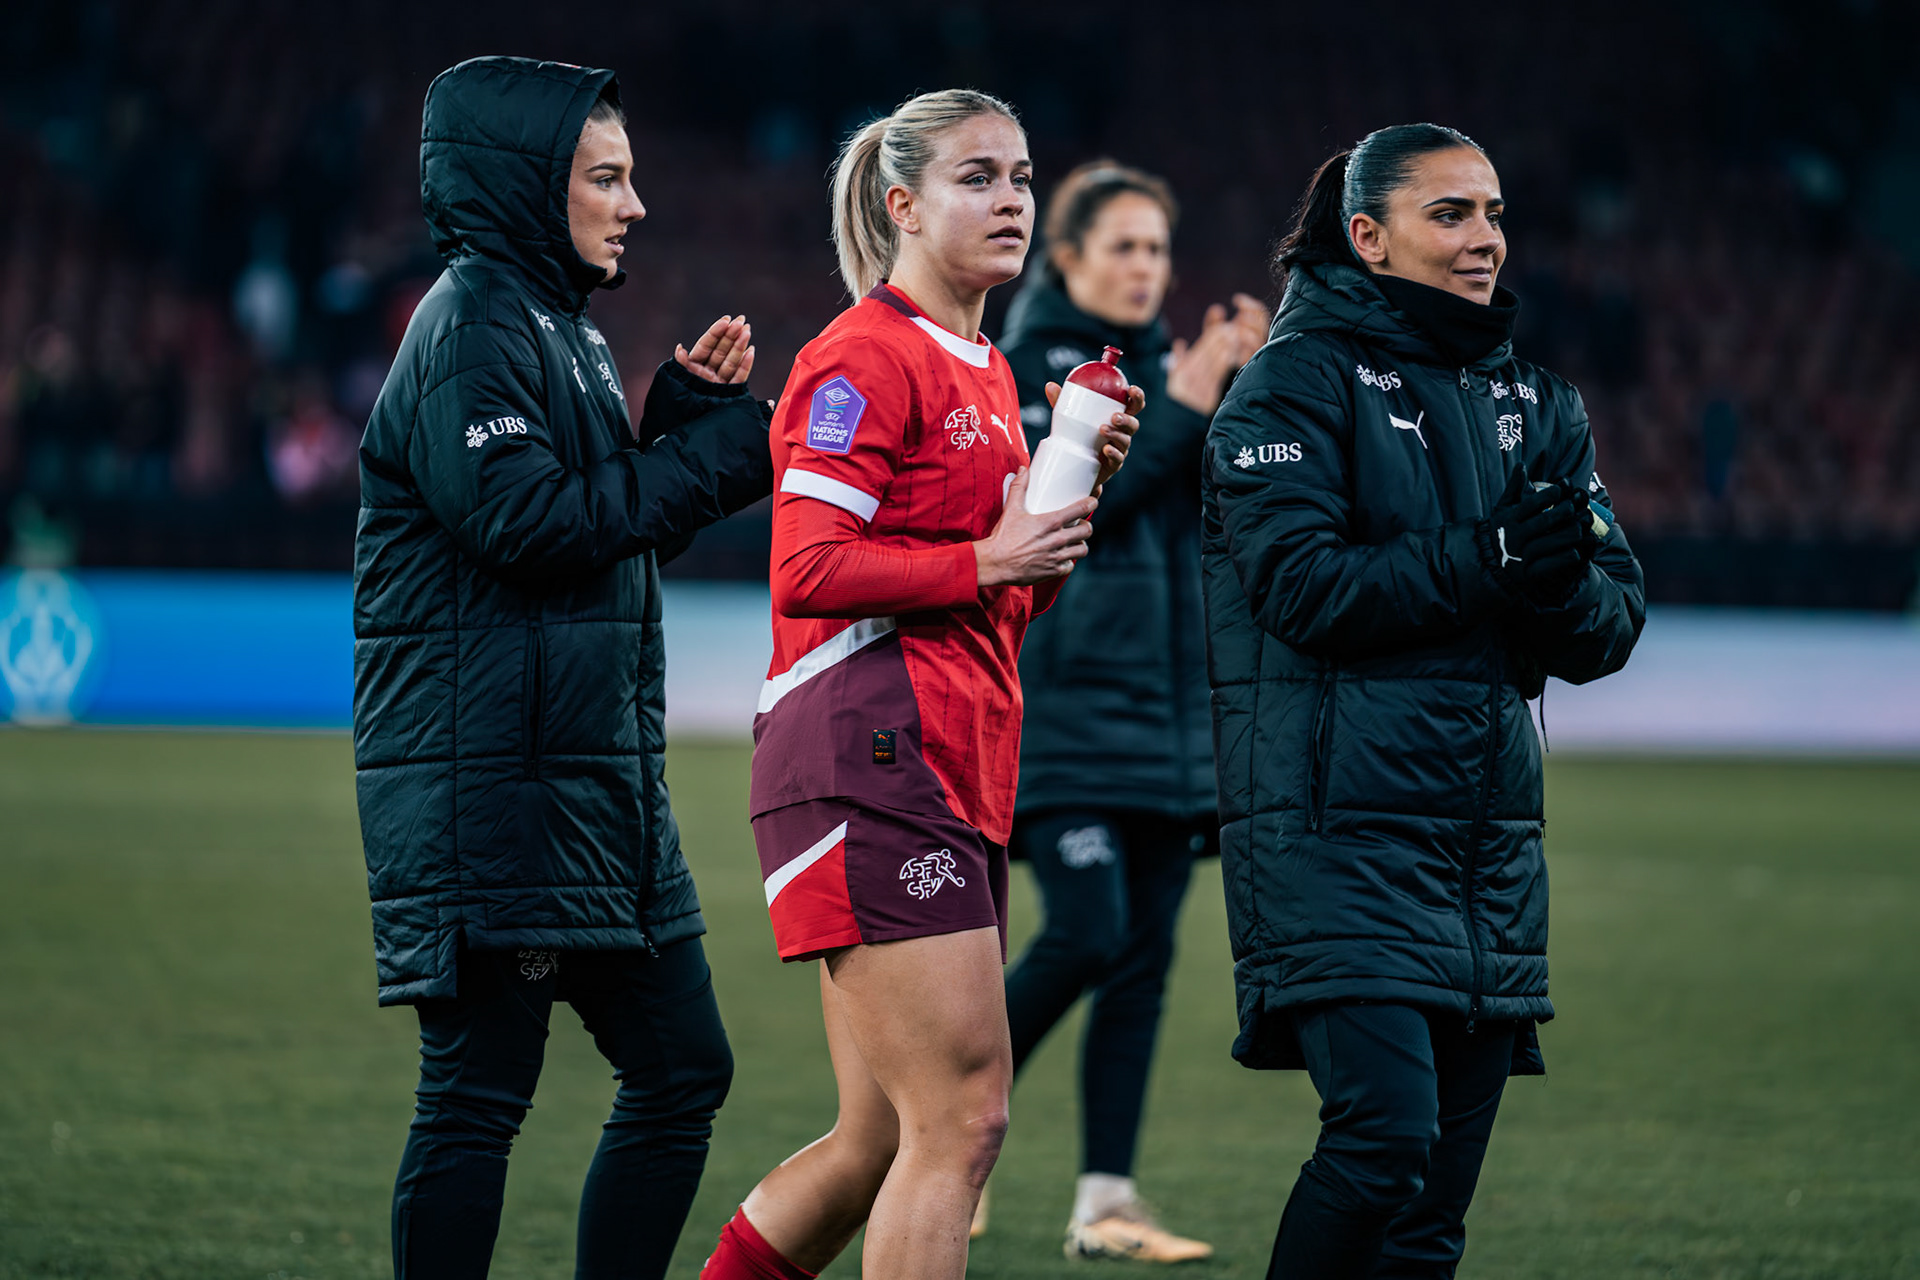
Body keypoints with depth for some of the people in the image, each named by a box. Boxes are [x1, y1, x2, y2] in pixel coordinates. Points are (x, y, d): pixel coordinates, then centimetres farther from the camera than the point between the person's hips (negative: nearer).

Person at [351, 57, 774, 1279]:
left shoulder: (563, 328, 19)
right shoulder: (473, 326, -11)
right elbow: (526, 522, -21)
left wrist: (687, 414, 7)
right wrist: (714, 451, -12)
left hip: (599, 780, 10)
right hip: (487, 777, -10)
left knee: (683, 1067, 10)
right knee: (480, 1091, -6)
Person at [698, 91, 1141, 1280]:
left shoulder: (988, 374, 20)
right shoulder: (866, 358, -8)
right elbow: (809, 571, -16)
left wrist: (1075, 484, 9)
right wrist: (986, 560, -13)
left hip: (958, 770, 10)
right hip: (874, 753, -10)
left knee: (885, 1141, 9)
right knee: (963, 1115, -12)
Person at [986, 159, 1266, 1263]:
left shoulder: (1168, 360, 13)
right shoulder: (1023, 367, -4)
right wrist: (1181, 407, -18)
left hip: (1170, 706, 6)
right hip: (1061, 705, -6)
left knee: (1145, 953, 3)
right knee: (1087, 934, -15)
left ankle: (1108, 1202, 6)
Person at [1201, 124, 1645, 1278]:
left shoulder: (1535, 403, 16)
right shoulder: (1300, 382, -2)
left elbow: (1613, 627, 11)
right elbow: (1303, 580, -14)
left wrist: (1561, 586, -12)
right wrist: (1492, 557, -19)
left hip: (1489, 837, 6)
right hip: (1339, 827, -6)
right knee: (1387, 1133, -20)